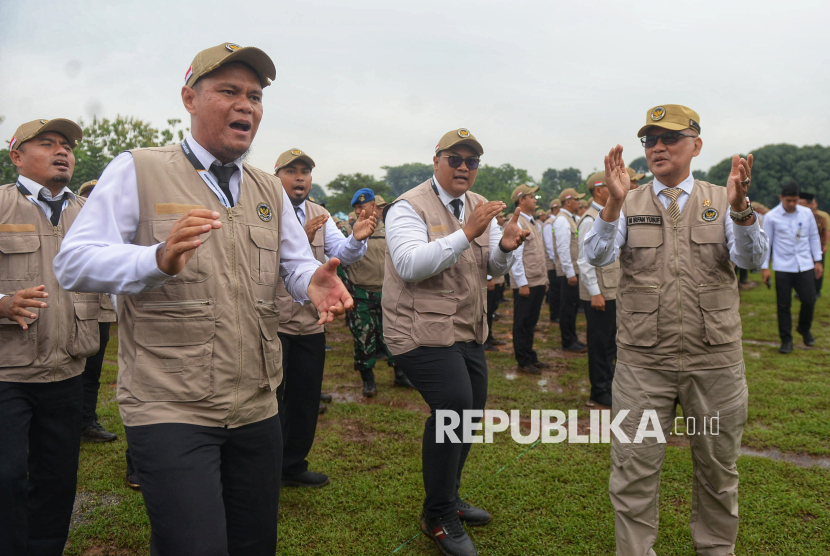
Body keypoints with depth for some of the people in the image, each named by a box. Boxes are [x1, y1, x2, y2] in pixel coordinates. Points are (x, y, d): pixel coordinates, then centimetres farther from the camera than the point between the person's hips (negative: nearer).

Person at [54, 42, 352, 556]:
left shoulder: (271, 190, 13)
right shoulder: (138, 171, -3)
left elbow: (298, 264, 10)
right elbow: (73, 263, -11)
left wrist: (316, 282, -16)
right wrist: (160, 258, -32)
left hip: (258, 409, 6)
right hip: (170, 411, -5)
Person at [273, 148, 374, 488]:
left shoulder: (320, 216, 9)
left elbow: (342, 254, -4)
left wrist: (356, 239, -26)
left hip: (310, 325, 6)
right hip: (271, 323, -5)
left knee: (305, 399, 14)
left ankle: (293, 465, 30)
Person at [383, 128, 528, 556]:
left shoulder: (479, 206, 11)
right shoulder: (409, 207, -10)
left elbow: (494, 268, 11)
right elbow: (411, 265, -25)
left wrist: (505, 246, -12)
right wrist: (466, 234, -29)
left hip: (468, 330, 8)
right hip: (424, 330, -8)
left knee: (471, 409, 13)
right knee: (454, 406, -21)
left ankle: (447, 497, 35)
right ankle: (438, 517, -3)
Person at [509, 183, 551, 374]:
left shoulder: (532, 222, 17)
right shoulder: (517, 223, -13)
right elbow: (515, 256, -18)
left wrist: (545, 279, 17)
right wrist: (522, 283, -19)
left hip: (538, 282, 9)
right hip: (526, 283, -9)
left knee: (531, 322, 16)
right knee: (522, 323, 1)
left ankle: (531, 358, 25)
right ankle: (523, 362, 10)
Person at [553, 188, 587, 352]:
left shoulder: (571, 219, 16)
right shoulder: (562, 220, -15)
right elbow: (563, 249, -20)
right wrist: (570, 273, -21)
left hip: (574, 269, 10)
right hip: (568, 271, -10)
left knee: (573, 305, 15)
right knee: (568, 306, -3)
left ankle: (572, 339, 24)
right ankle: (568, 342, 5)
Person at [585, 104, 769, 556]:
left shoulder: (722, 201, 4)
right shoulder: (628, 205, 3)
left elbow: (752, 259, -10)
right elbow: (597, 256, -12)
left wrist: (740, 209, -29)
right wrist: (613, 204, -28)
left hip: (714, 358, 1)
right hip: (643, 360, -1)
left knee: (718, 466, 17)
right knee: (634, 469, 4)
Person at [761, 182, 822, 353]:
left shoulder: (807, 213, 3)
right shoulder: (771, 217, -5)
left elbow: (814, 237, 12)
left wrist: (818, 260, 10)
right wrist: (764, 267, -3)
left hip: (805, 265, 2)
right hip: (783, 267, -2)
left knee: (809, 300, 2)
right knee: (784, 305, 3)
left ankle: (804, 329, 31)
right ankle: (786, 340, 16)